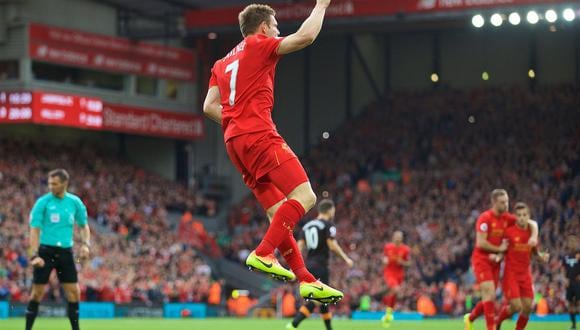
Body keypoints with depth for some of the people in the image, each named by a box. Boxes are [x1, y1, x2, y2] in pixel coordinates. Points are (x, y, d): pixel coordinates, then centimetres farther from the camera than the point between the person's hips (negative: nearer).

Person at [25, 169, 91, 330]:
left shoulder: (75, 202, 4)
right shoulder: (43, 202, -6)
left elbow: (83, 225, 15)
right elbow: (34, 229, -8)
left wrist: (86, 244, -3)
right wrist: (35, 255, -18)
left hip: (65, 251, 3)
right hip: (46, 251, -3)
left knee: (74, 292, 0)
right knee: (37, 293, -3)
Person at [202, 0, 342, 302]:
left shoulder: (222, 63, 25)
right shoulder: (259, 45, 3)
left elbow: (209, 107, 17)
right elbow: (305, 36, -8)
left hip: (234, 142, 9)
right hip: (260, 136, -9)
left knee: (279, 213, 7)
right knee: (304, 196, -14)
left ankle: (306, 280, 2)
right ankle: (263, 254, -24)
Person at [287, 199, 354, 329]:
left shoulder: (307, 226, 14)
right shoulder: (328, 225, -6)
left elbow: (299, 246, 8)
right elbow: (332, 245, -14)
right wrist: (346, 258, -4)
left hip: (309, 265, 8)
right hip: (321, 266, -8)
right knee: (316, 299, -9)